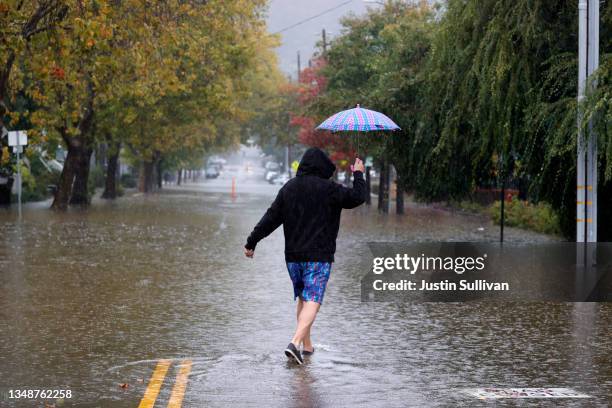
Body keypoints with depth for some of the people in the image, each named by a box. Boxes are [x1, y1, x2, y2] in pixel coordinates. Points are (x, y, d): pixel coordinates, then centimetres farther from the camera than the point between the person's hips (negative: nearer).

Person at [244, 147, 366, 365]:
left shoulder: (288, 188, 7)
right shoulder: (328, 189, -8)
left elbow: (270, 218, 5)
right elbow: (357, 197, -2)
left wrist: (251, 242, 10)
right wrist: (358, 175, 16)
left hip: (293, 255, 6)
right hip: (319, 256, -6)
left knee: (303, 299, 18)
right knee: (312, 301, -10)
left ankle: (307, 345, 24)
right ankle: (295, 342, -27)